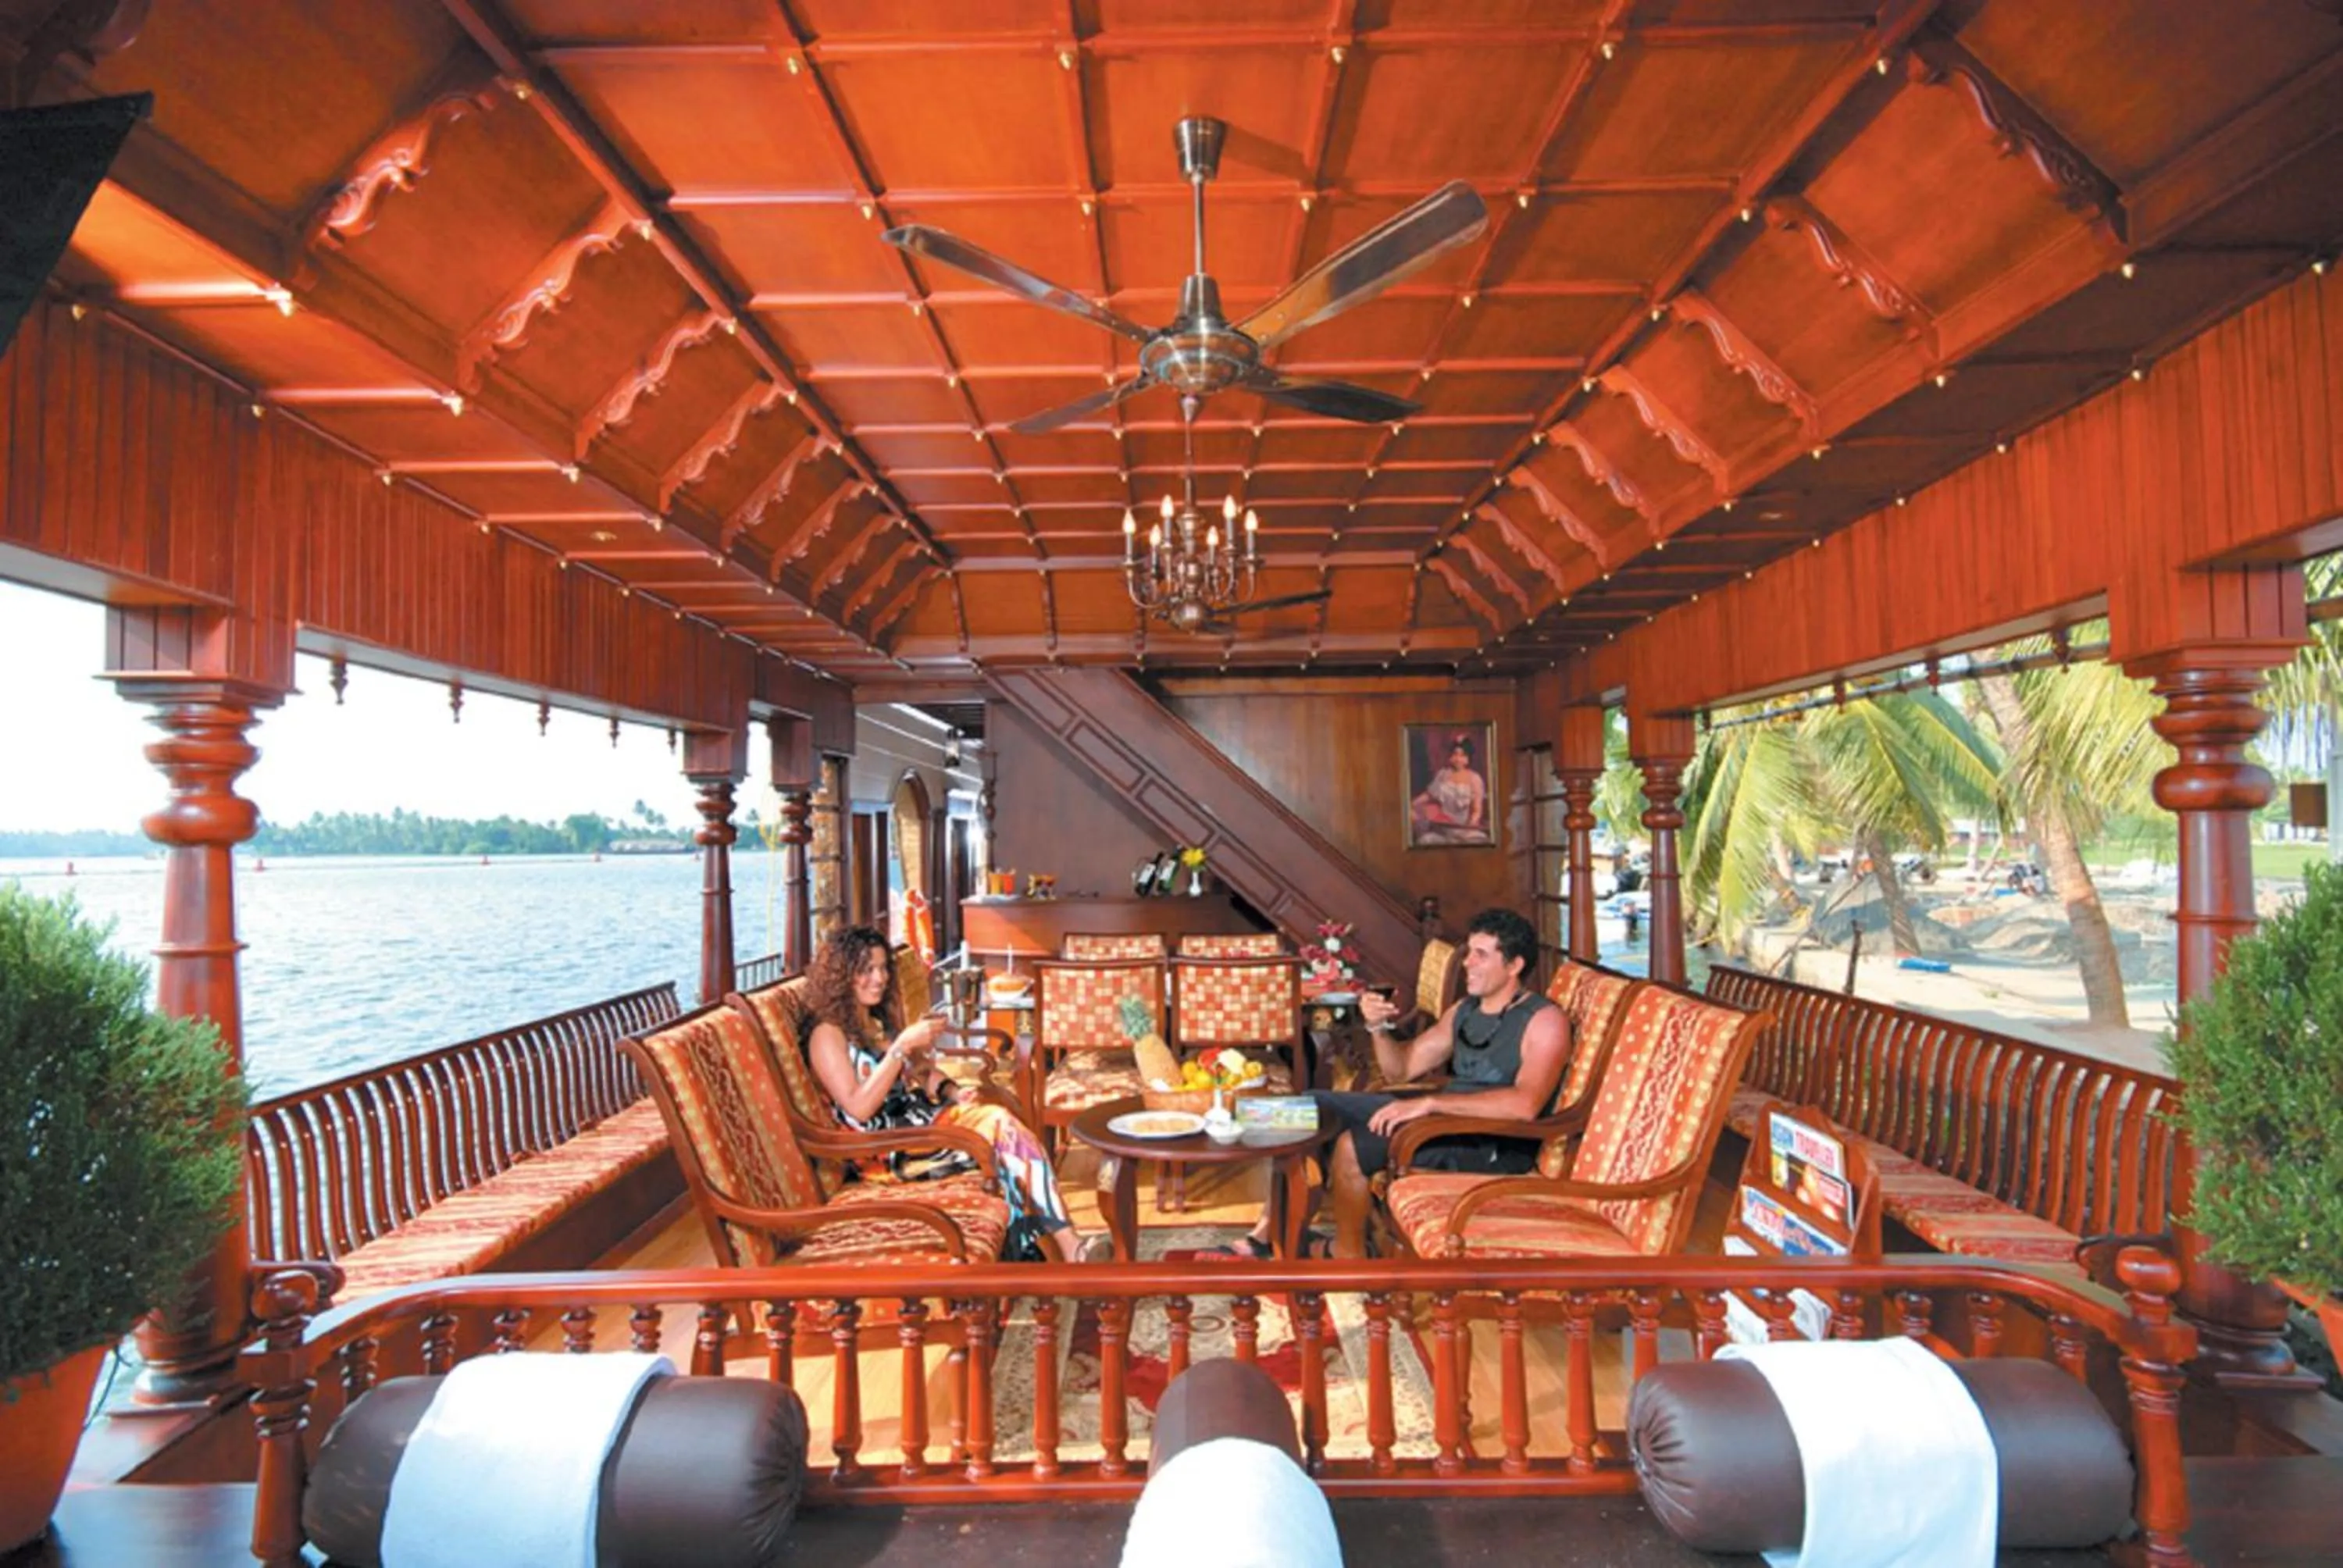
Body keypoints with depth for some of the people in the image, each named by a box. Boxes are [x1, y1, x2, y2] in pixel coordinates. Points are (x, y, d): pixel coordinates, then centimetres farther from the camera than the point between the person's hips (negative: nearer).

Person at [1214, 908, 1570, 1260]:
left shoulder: (1544, 1020, -12)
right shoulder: (1464, 1010, 14)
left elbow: (1524, 1105, -29)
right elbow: (1401, 1070, 15)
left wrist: (1429, 1103, -31)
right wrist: (1379, 1027, -6)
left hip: (1496, 1143, -9)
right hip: (1443, 1114, 9)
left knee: (1352, 1147, -26)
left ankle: (1348, 1256, -4)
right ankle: (1274, 1230, 5)